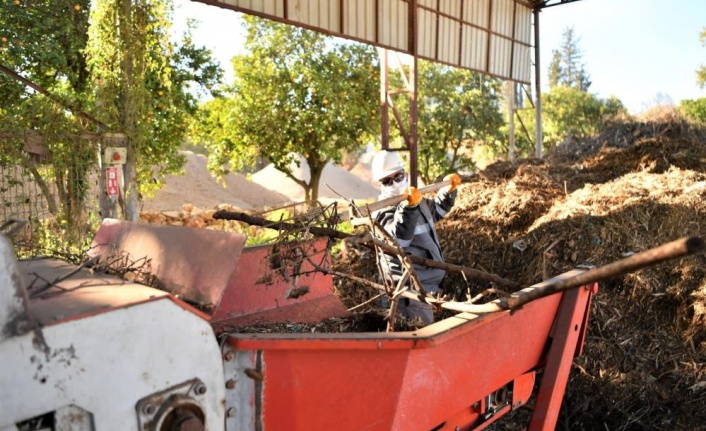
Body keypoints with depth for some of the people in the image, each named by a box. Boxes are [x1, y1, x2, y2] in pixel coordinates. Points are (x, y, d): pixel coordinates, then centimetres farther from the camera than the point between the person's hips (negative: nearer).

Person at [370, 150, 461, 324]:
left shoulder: (417, 200, 8)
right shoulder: (384, 212, -19)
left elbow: (437, 209, 30)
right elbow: (399, 238, -38)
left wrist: (449, 190, 16)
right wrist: (408, 207, -49)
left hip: (428, 281, 9)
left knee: (429, 325, 25)